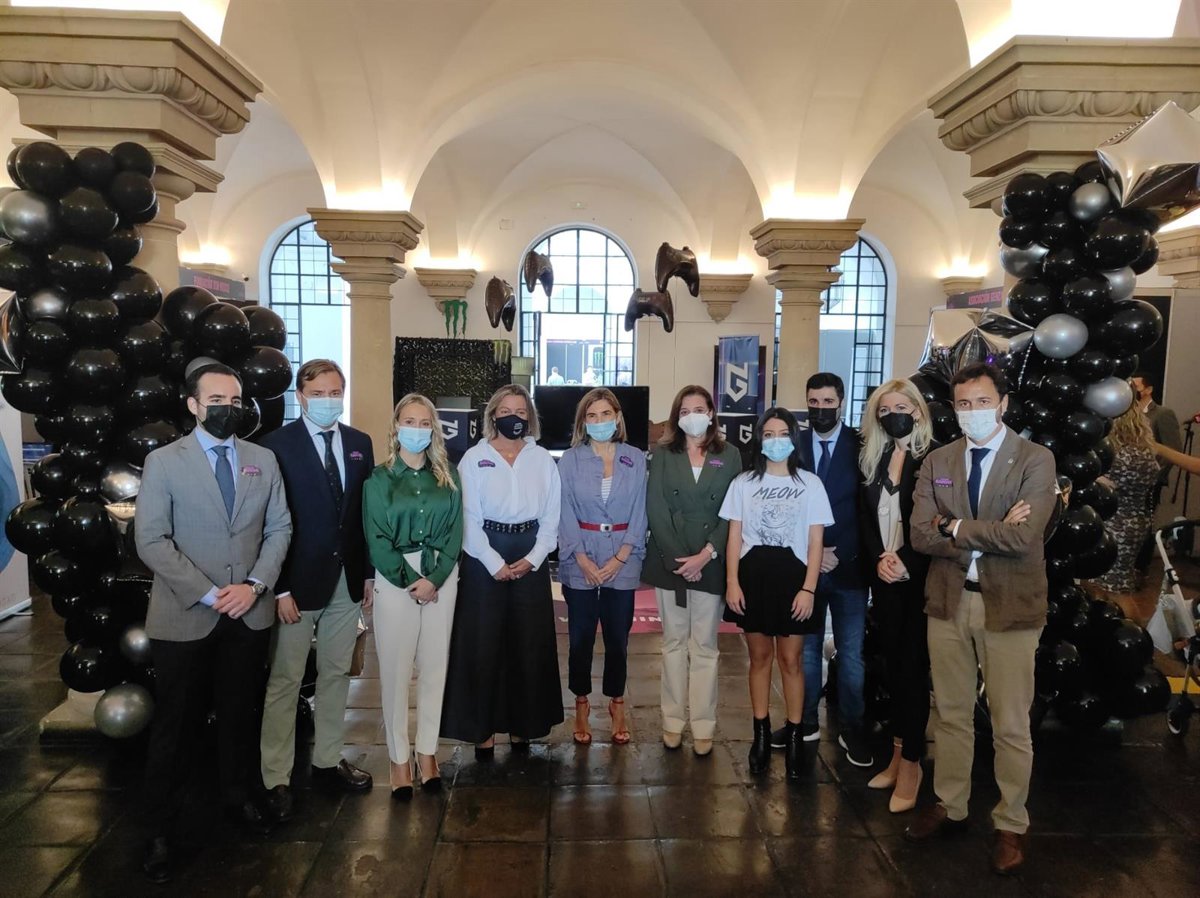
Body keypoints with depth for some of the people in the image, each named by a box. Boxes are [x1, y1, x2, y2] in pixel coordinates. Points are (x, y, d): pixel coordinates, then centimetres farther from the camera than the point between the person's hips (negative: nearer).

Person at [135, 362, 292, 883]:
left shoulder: (263, 460, 5)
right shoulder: (164, 462, -5)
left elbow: (279, 528, 5)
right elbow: (151, 540, -11)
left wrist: (255, 584, -10)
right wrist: (208, 594, -16)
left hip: (250, 613, 3)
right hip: (184, 616, -3)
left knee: (240, 713, 16)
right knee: (176, 723, 8)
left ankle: (238, 797, 36)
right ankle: (161, 830, 22)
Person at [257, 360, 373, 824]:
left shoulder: (359, 444, 5)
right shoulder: (278, 445, -10)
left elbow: (366, 512, 8)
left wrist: (368, 574, 7)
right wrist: (280, 589, -15)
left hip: (347, 581, 5)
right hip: (297, 582, -5)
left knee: (336, 674, 16)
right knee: (284, 682, 5)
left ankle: (328, 760, 31)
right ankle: (276, 779, 17)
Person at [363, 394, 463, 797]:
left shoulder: (448, 476, 7)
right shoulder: (379, 478, 1)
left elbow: (455, 531, 2)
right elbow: (377, 538, -4)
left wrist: (434, 579, -10)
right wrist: (410, 581, -10)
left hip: (441, 578, 2)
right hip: (396, 579, -2)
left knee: (434, 666, 7)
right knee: (395, 670, 1)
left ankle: (427, 751, 19)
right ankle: (399, 757, 13)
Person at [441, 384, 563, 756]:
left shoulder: (543, 460, 5)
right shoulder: (474, 458, -1)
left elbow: (552, 516, 5)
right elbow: (468, 518, -6)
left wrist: (533, 559, -7)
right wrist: (495, 563, -12)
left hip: (531, 560, 2)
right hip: (484, 559, -2)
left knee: (529, 644, 7)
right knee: (483, 645, 1)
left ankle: (522, 725, 21)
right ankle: (483, 729, 12)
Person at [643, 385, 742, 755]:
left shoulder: (729, 455, 4)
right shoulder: (663, 454, 5)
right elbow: (655, 509, -2)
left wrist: (707, 554, -12)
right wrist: (677, 558, -11)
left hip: (710, 562, -1)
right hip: (669, 561, 1)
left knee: (704, 645, 4)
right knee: (674, 642, 9)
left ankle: (703, 725, 11)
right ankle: (673, 721, 17)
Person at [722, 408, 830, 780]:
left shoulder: (810, 484, 1)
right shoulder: (743, 482, 5)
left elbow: (815, 542, 0)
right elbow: (734, 537, 5)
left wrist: (808, 588, -8)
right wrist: (732, 582, -4)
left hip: (792, 576, -1)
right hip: (753, 574, 2)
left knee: (790, 659, 4)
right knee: (759, 656, 10)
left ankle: (794, 736, 16)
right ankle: (761, 733, 21)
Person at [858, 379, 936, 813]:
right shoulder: (874, 456, 9)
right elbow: (866, 515, 8)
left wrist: (906, 561, -15)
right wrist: (878, 558, -6)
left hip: (920, 579, -5)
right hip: (884, 577, 5)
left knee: (913, 668, 1)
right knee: (894, 665, 13)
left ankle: (911, 761, 13)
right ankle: (897, 753, 24)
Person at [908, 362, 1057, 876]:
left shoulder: (1035, 460, -7)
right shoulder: (936, 462, 5)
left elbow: (1024, 536, -20)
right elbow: (921, 535, -6)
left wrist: (956, 528, -11)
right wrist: (991, 532, -16)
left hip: (1009, 607, -3)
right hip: (948, 602, 4)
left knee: (1010, 725, 8)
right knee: (951, 715, 16)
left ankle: (1011, 826, 25)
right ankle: (950, 806, 32)